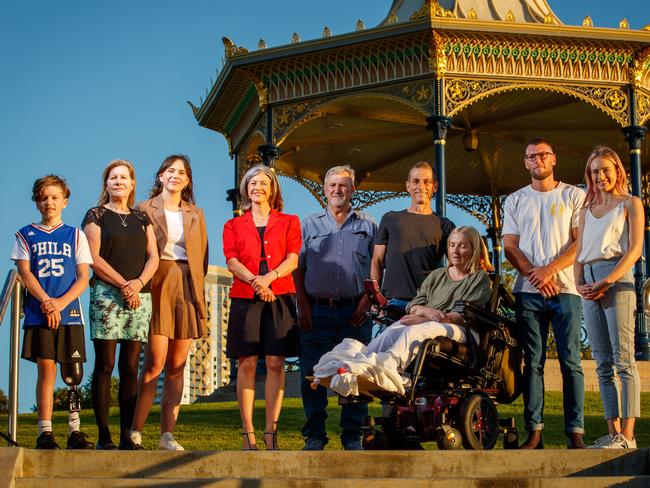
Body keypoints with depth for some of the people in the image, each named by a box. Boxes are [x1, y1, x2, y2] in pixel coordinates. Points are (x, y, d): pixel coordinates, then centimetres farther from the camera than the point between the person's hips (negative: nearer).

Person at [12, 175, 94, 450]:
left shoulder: (75, 236, 12)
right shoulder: (25, 236, 10)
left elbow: (83, 277, 5)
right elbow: (25, 273, 1)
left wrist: (62, 302, -11)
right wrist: (46, 302, -13)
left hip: (70, 312, 1)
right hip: (38, 312, -1)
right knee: (46, 368, -7)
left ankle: (75, 431, 3)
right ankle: (45, 432, -4)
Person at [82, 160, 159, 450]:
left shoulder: (142, 219, 19)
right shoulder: (96, 215, 7)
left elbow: (153, 257, 10)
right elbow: (94, 258, -3)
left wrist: (139, 282, -8)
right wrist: (123, 285, -11)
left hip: (139, 296, 4)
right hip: (106, 295, -4)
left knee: (130, 368, 1)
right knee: (105, 366, -6)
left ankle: (127, 436, 2)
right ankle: (103, 436, -6)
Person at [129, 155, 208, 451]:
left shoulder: (196, 214, 19)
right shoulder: (145, 210, 7)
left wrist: (195, 285, 5)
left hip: (187, 289, 4)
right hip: (158, 287, -4)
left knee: (177, 365, 1)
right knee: (155, 362, -12)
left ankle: (167, 434, 3)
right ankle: (135, 431, -6)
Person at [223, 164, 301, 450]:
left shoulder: (288, 222, 15)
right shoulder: (233, 225, 16)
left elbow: (293, 259, 3)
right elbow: (232, 261, 3)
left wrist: (270, 277, -16)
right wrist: (256, 281, -16)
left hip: (280, 296, 0)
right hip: (244, 297, 0)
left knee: (275, 363, -5)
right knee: (247, 363, -4)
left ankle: (271, 431, -3)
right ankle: (248, 434, -3)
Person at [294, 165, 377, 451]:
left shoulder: (367, 226, 11)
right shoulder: (310, 225, 12)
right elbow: (298, 268, 9)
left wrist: (366, 301, -5)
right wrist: (303, 306, -1)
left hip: (354, 312, 0)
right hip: (317, 311, 0)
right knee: (312, 376, -1)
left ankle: (353, 436, 8)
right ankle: (314, 436, 7)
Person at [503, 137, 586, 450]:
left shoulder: (573, 196, 9)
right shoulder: (515, 201, 15)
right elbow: (510, 246, 8)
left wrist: (550, 270, -12)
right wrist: (535, 275, -8)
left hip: (565, 289, -2)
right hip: (528, 291, 2)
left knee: (570, 361, -5)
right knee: (533, 362, 1)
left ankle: (575, 432, -5)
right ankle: (534, 432, 2)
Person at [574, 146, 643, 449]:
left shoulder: (630, 204, 7)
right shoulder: (587, 210, 23)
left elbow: (635, 249, -3)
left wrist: (607, 281, -14)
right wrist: (579, 283, 0)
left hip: (616, 279, -6)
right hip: (589, 284, 6)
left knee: (623, 360, -10)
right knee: (603, 364, 3)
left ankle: (627, 435, -12)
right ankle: (613, 432, 4)